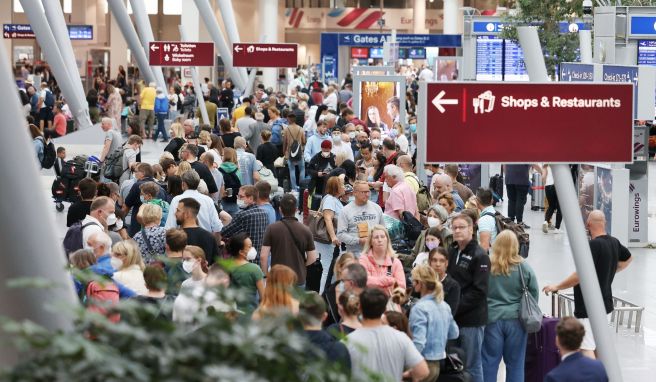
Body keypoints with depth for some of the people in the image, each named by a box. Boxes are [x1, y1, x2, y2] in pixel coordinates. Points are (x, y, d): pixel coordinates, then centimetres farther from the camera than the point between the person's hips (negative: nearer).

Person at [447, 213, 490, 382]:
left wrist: (456, 307, -17)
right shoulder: (451, 252, 13)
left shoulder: (480, 256, -8)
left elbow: (479, 291, -15)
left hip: (471, 319, -7)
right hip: (452, 317, 7)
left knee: (472, 365, 0)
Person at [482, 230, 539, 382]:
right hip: (516, 319, 1)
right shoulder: (524, 268, -5)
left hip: (492, 319, -1)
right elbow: (534, 295, 2)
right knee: (515, 364, 9)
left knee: (489, 362, 6)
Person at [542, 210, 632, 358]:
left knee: (586, 349, -11)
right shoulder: (614, 243, 5)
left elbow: (581, 275, -26)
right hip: (605, 302, 9)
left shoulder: (594, 245, -22)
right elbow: (628, 259, 26)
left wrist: (557, 287, -15)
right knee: (600, 346, 20)